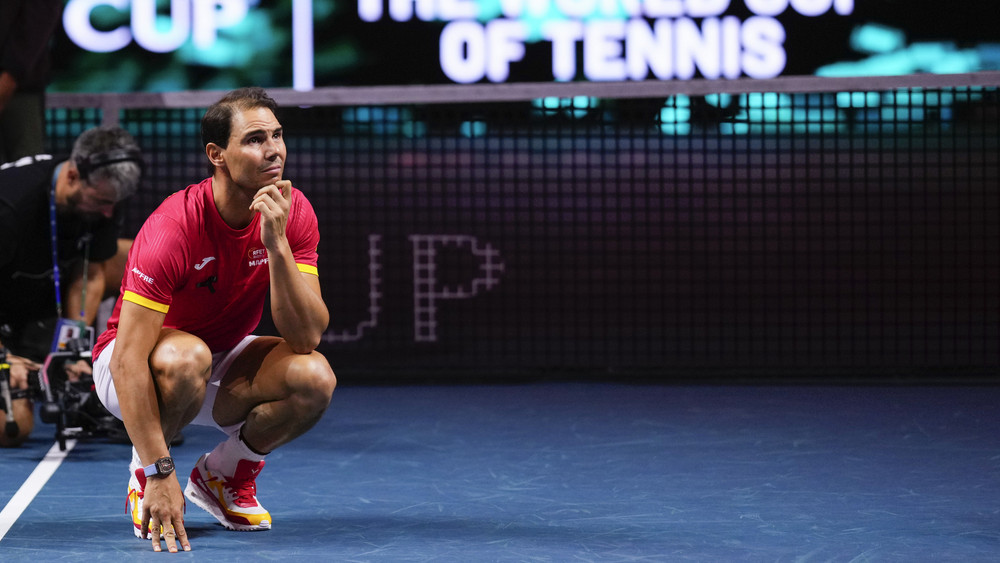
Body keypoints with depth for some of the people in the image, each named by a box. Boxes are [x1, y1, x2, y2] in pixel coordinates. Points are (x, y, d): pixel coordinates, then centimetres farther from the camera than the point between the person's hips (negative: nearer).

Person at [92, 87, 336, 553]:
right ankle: (143, 476, -9)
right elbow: (128, 360, -32)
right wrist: (158, 474, -36)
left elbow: (306, 336, -23)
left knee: (314, 377, -25)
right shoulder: (173, 228, -30)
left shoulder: (293, 213, -15)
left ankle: (222, 474, 3)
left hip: (225, 364, 5)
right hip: (135, 365, -4)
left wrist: (277, 244, -36)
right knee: (186, 356, -39)